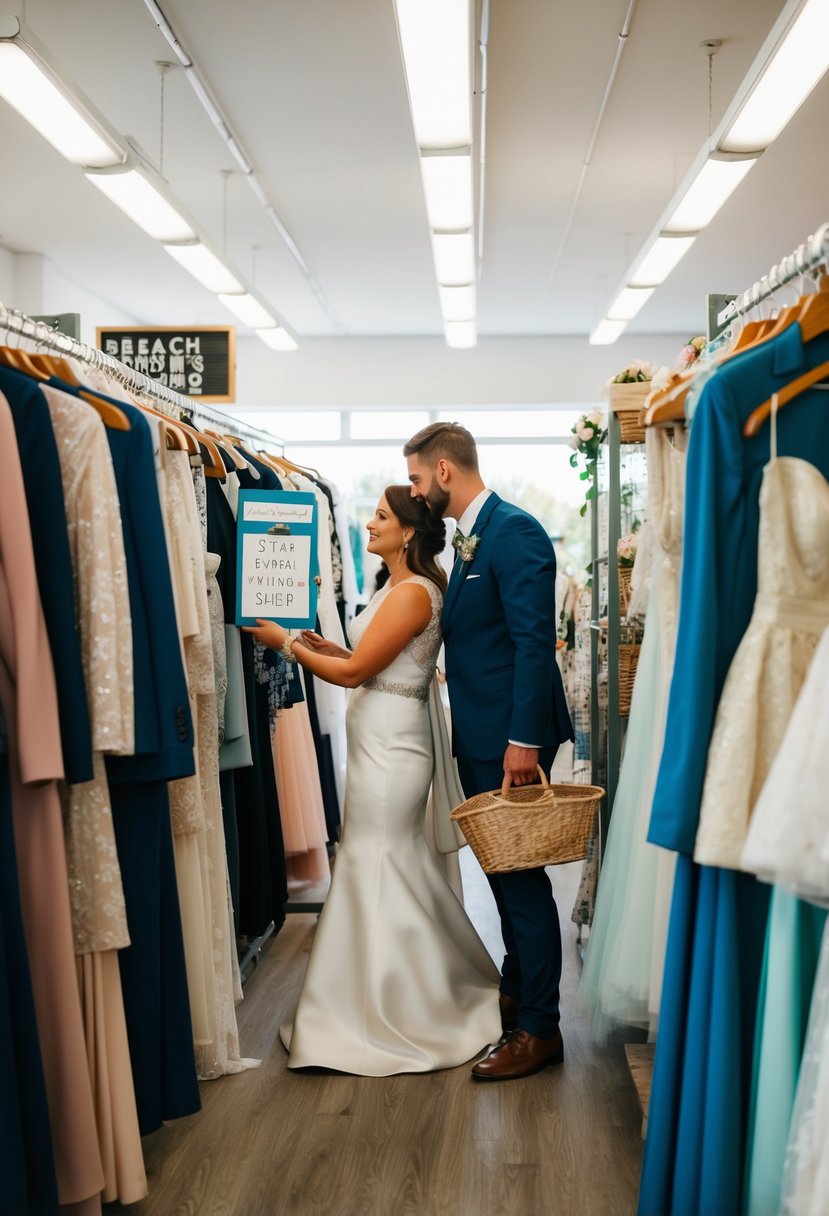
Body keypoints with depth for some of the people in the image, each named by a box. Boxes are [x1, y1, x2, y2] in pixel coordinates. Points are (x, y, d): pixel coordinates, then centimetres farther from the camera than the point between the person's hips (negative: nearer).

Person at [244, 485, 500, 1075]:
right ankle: (437, 987, 31)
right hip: (386, 737, 10)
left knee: (379, 867, -1)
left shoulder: (412, 592, -17)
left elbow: (354, 672, -17)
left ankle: (396, 1016, 12)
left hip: (390, 741, -10)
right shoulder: (401, 587, 14)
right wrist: (324, 645, 6)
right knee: (406, 863, 17)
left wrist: (287, 642, -8)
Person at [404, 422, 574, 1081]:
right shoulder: (471, 537, 15)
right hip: (481, 736, 10)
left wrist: (524, 739, -25)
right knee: (503, 872, 19)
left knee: (522, 875, -2)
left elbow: (534, 640, -22)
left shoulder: (514, 531, -16)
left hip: (511, 737, -10)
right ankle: (516, 991, 35)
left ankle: (538, 1027, 10)